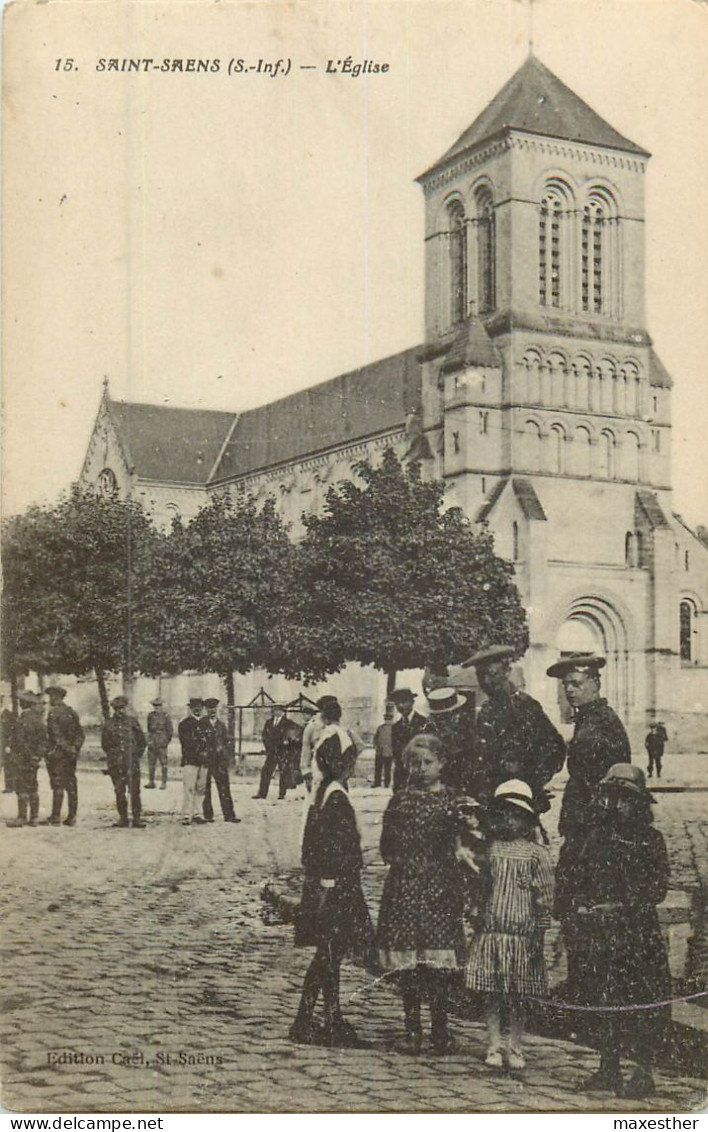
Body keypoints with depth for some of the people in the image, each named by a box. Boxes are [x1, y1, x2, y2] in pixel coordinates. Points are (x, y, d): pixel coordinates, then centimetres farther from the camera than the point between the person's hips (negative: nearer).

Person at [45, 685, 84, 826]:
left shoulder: (53, 712, -9)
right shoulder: (72, 712, 12)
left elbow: (57, 735, -16)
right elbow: (80, 733, 10)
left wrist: (67, 748, -12)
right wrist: (75, 748, 4)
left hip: (57, 753, -6)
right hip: (72, 755, 6)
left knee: (57, 785, -5)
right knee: (71, 785, 7)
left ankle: (55, 817, -4)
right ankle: (72, 817, 8)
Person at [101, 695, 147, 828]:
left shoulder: (132, 721, 6)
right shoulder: (109, 724, 7)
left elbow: (141, 741, 10)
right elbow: (104, 743, 13)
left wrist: (137, 755, 5)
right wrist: (112, 755, 5)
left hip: (132, 762, -1)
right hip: (116, 764, 1)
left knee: (134, 791, -4)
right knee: (119, 792, 3)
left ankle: (137, 818, -1)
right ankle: (123, 817, 12)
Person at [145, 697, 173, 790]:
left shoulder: (165, 716, -2)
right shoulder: (150, 715, 10)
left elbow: (170, 731, 2)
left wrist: (166, 741, 1)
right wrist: (149, 739, 11)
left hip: (162, 744, -4)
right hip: (152, 743, 4)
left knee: (163, 763, -3)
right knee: (151, 763, 6)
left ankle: (164, 783, 0)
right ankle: (151, 782, 13)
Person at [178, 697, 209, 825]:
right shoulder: (184, 723, -1)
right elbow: (186, 742, -8)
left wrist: (206, 753, 2)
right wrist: (199, 753, -12)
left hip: (203, 761, 6)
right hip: (189, 760, -6)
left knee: (200, 789, 5)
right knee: (189, 788, -10)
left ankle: (196, 814, 11)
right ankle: (186, 816, -9)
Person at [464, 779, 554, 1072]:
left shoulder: (537, 854, 1)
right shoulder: (489, 848, 7)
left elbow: (545, 898, 0)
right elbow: (477, 887, 13)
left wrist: (539, 934, -4)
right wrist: (474, 922, 8)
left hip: (522, 935, -2)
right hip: (489, 932, 2)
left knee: (516, 996, 4)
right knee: (491, 994, 3)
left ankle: (515, 1049, 14)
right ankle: (493, 1048, 11)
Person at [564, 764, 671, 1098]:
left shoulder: (651, 840, 0)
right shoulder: (598, 836, 11)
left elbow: (657, 887, -6)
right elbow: (582, 878, 13)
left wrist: (623, 906, -16)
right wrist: (579, 908, -3)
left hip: (638, 934, -4)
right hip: (601, 933, 4)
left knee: (642, 1005, -4)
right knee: (606, 1002, 9)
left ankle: (644, 1073, 6)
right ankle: (608, 1070, 19)